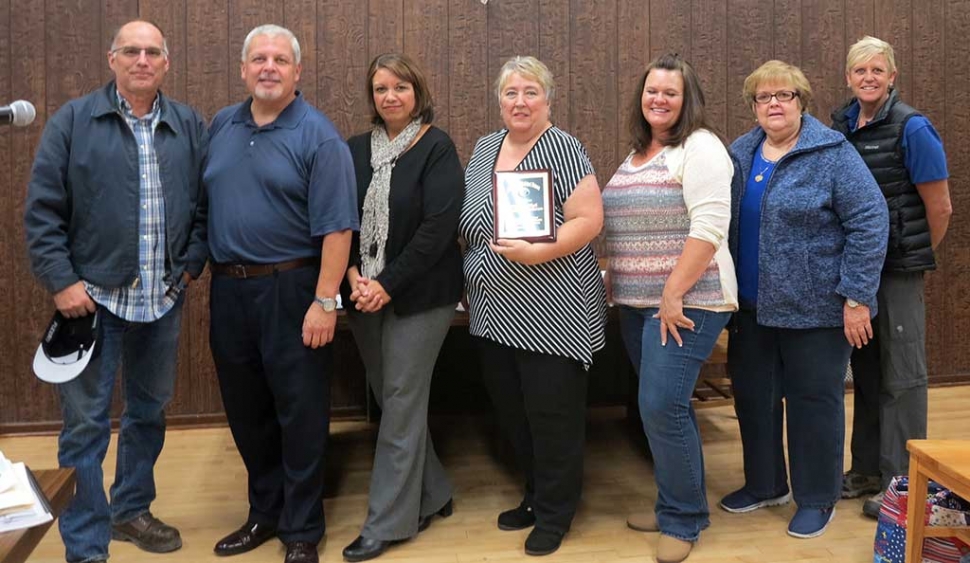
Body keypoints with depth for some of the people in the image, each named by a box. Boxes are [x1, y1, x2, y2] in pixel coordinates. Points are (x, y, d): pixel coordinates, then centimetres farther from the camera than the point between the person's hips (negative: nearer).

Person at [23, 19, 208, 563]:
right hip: (93, 296, -3)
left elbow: (206, 204, 9)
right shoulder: (73, 121, -1)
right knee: (86, 422, 1)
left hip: (164, 299, 3)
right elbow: (42, 209, -4)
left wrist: (192, 264, 0)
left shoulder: (191, 127, 7)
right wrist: (62, 281, -9)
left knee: (150, 411, 16)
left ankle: (132, 509, 36)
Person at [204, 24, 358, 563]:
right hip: (227, 287, 6)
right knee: (246, 410, 15)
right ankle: (265, 512, 34)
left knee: (300, 414, 4)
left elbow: (336, 225, -14)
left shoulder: (317, 136, -8)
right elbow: (204, 201, 17)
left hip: (289, 289, -6)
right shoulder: (220, 126, 10)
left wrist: (325, 301, -19)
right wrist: (206, 271, 11)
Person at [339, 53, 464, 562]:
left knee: (401, 403, -2)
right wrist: (353, 274, -10)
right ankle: (431, 496, 30)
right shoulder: (354, 150, 9)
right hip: (364, 295, 6)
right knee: (390, 398, 12)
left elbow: (439, 225, -15)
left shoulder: (437, 148, -6)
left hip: (419, 294, -5)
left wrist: (389, 284, -17)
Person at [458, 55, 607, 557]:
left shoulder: (562, 148, -9)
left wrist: (539, 253, -26)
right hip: (496, 311, 7)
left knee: (552, 413, 3)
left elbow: (589, 220, -15)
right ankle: (536, 495, 35)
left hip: (551, 313, -7)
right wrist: (474, 265, 7)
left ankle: (554, 514, 22)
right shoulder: (485, 148, 12)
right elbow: (467, 219, 19)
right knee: (510, 409, 15)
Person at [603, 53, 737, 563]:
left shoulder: (700, 148, -9)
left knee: (662, 407, -10)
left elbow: (709, 228, -18)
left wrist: (673, 296, -21)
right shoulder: (637, 154, 17)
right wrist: (614, 279, 15)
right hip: (636, 304, 8)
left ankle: (683, 519, 9)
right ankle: (675, 505, 27)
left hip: (686, 302, -8)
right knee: (663, 407, 13)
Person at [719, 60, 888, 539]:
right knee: (752, 394, 13)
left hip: (814, 305, -5)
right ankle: (764, 484, 32)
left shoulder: (832, 153, -10)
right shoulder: (739, 154, 7)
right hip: (752, 305, 6)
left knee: (813, 400, 6)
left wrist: (857, 297, -17)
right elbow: (724, 223, 15)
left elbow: (869, 221, -13)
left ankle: (817, 499, 23)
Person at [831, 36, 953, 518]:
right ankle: (867, 469, 27)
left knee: (901, 375, 3)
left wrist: (916, 258, 2)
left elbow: (940, 208, -8)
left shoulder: (912, 129, -11)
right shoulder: (840, 125, 6)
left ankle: (900, 481, 14)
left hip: (897, 270, -6)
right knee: (865, 367, 14)